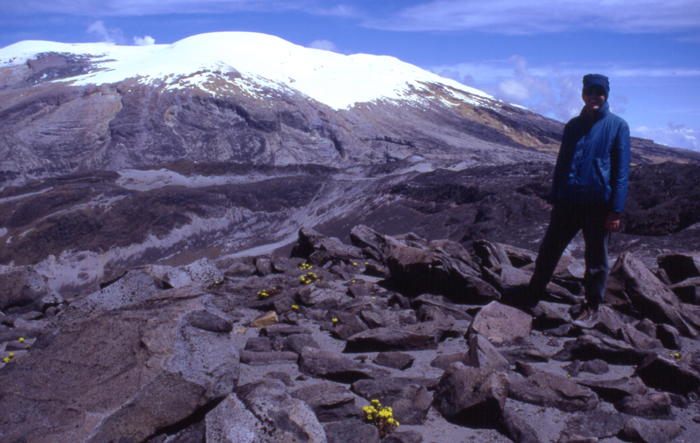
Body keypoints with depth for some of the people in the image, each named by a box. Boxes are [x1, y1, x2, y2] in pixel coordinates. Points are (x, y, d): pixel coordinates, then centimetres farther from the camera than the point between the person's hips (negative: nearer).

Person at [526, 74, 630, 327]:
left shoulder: (617, 126, -1)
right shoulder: (573, 125, 11)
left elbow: (621, 171, -3)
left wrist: (616, 210, -9)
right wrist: (553, 198, 11)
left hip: (599, 204, -3)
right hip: (567, 201, 4)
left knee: (596, 259, 7)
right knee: (549, 249, 8)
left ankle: (592, 309, 20)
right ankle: (532, 296, 22)